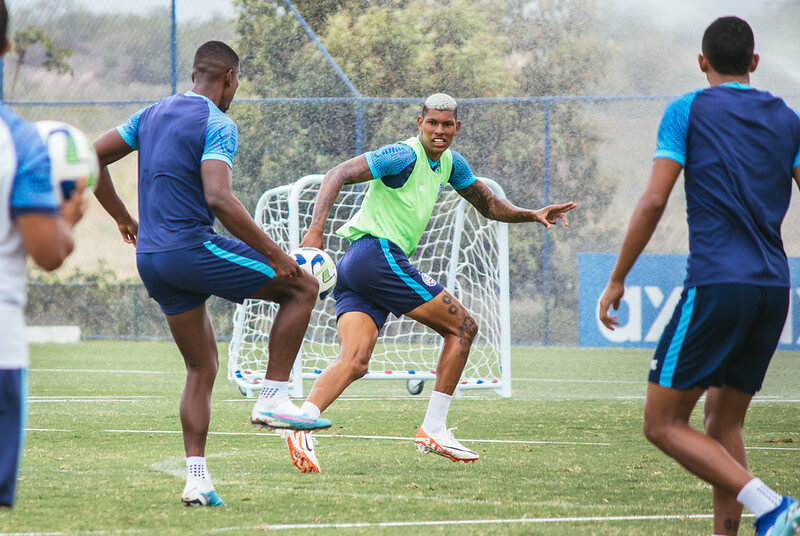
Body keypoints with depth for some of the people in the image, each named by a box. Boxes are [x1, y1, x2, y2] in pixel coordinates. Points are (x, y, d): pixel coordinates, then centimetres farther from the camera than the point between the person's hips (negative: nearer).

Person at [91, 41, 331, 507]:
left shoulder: (153, 114, 15)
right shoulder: (217, 124, -10)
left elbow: (94, 157, 18)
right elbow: (219, 198, -23)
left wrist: (123, 218, 25)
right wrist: (272, 253, -19)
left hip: (151, 259, 8)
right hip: (192, 248, -8)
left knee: (203, 368, 14)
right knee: (303, 287, 5)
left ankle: (197, 478, 4)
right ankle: (273, 399, -1)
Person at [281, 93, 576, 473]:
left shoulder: (450, 163, 19)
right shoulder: (406, 156, -9)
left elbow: (489, 206, 30)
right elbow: (338, 175, -16)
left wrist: (532, 215, 14)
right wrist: (316, 230, -26)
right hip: (377, 253, -9)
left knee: (354, 361, -9)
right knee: (463, 326, 0)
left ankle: (302, 425, -29)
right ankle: (433, 429, -1)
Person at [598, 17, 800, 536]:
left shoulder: (687, 111, 2)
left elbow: (654, 201, -6)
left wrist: (617, 280, 0)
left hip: (716, 283, -6)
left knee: (664, 423, -2)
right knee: (725, 423, 16)